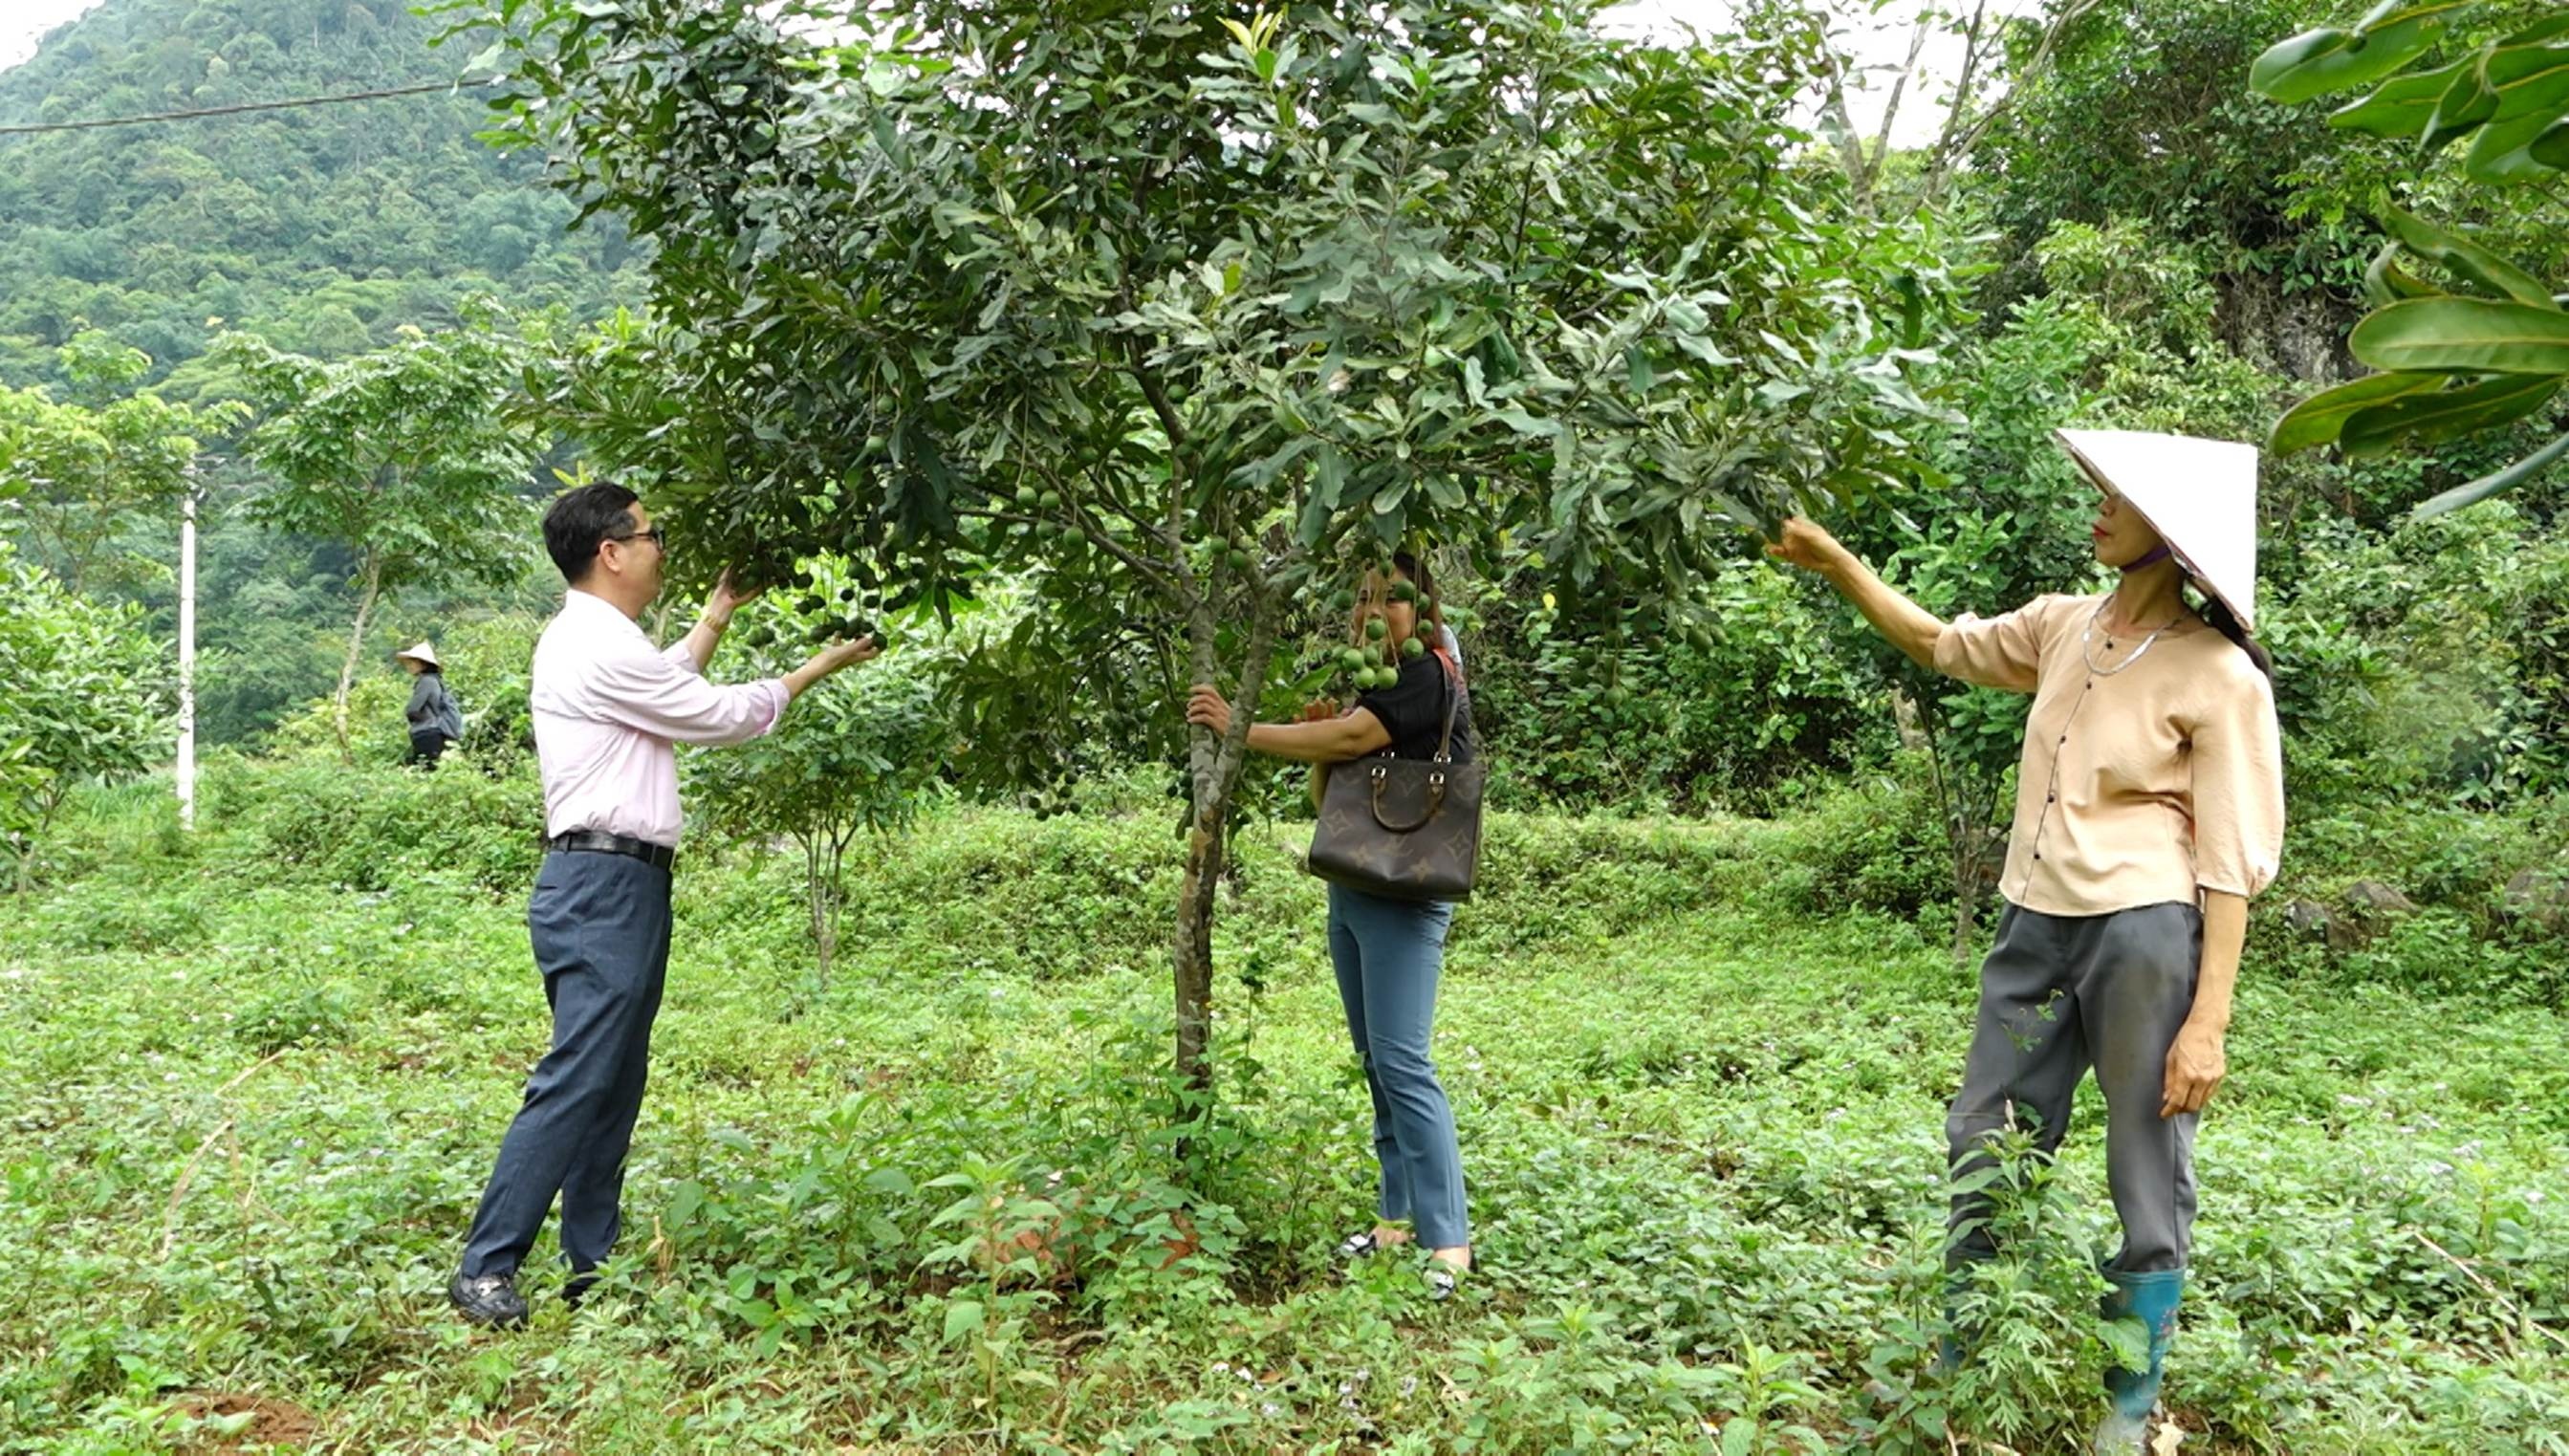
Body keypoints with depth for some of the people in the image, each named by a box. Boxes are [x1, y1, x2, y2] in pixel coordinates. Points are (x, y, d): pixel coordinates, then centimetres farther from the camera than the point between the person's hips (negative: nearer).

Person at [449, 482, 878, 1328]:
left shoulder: (588, 641, 18)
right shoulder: (601, 647, -13)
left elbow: (669, 693, 35)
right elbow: (720, 717, -6)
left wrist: (713, 620, 37)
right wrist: (816, 669, 6)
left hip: (613, 886, 11)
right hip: (604, 886, -11)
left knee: (613, 1088, 12)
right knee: (574, 1085, -10)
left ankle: (593, 1268, 17)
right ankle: (485, 1270, -6)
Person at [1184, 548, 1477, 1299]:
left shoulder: (1428, 675, -9)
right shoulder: (1370, 683, 19)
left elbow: (1355, 738, -23)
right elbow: (1327, 792, 17)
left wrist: (1242, 730, -18)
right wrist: (1317, 746, -4)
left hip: (1405, 898, -9)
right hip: (1351, 891, 9)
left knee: (1402, 1062, -14)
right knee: (1374, 1061, 11)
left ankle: (1448, 1238, -10)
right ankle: (1399, 1214, 19)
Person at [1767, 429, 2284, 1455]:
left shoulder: (2220, 677, -11)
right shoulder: (2066, 627, 7)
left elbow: (2232, 860, -11)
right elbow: (1942, 645, 24)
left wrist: (2208, 1019, -15)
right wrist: (1836, 563, 14)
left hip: (2147, 935, -7)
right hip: (2037, 924, 7)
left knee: (2148, 1177, 5)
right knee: (1985, 1146, 14)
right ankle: (1961, 1374, 31)